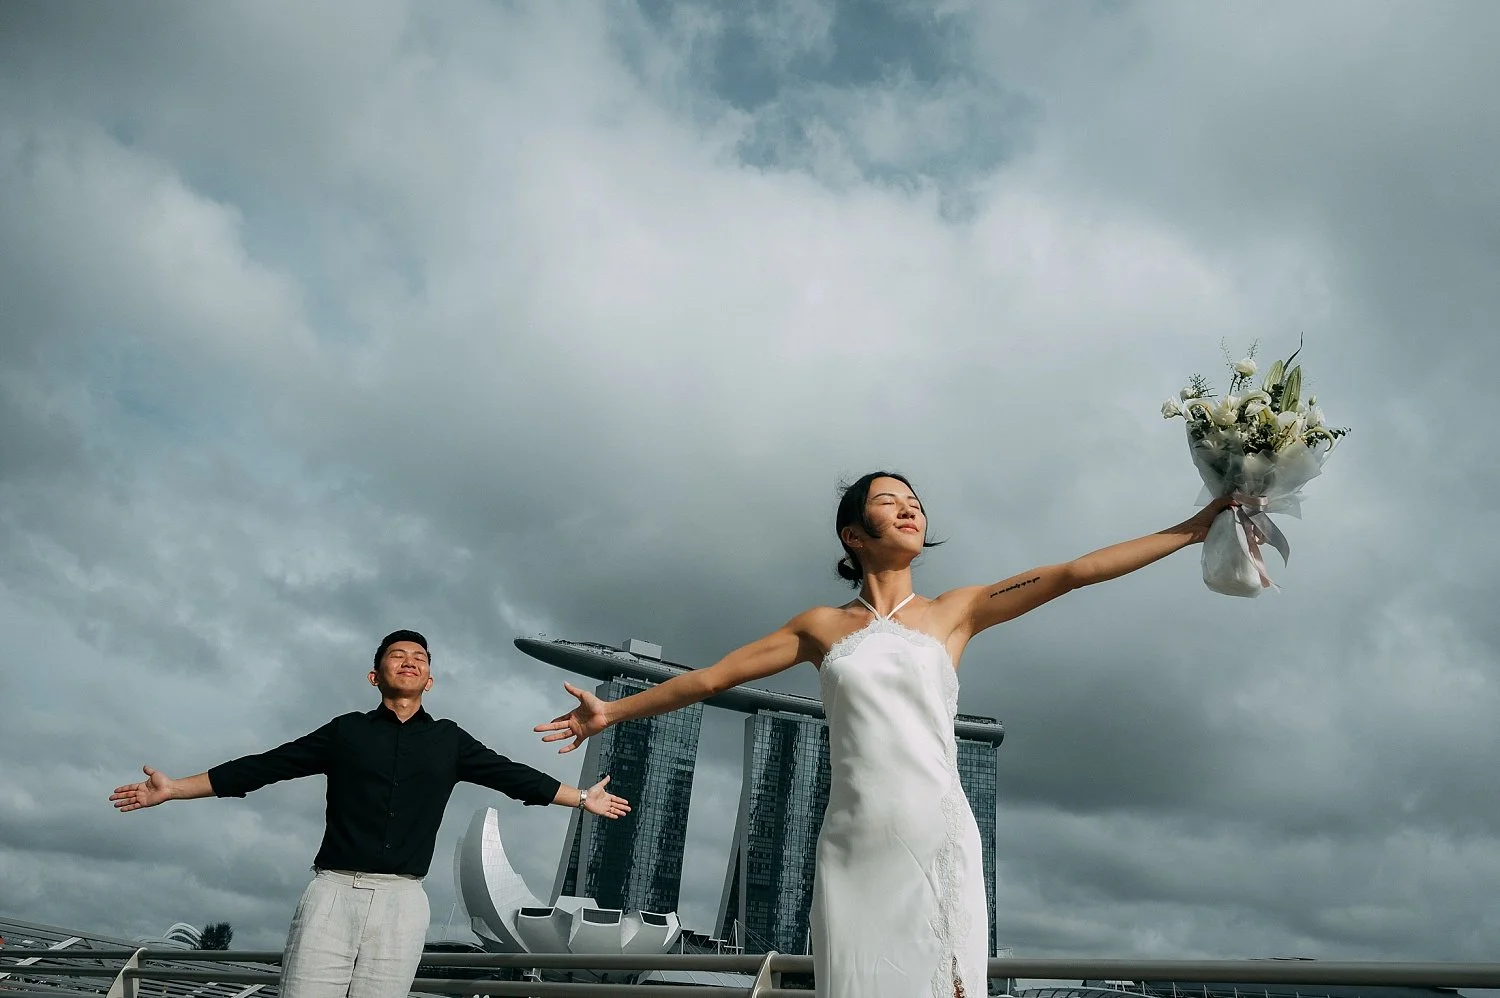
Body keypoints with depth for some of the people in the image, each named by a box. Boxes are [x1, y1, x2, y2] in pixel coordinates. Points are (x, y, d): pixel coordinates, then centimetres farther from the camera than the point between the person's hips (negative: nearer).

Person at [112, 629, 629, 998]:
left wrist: (582, 798, 15)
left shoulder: (449, 740, 15)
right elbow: (263, 766, 11)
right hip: (334, 892, -1)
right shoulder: (347, 730, 12)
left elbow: (513, 776, 17)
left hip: (402, 901, 1)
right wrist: (175, 788, 8)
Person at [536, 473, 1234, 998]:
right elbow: (711, 677, 16)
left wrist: (1191, 530, 3)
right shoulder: (823, 627, 11)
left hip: (939, 842, 0)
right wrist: (615, 711, 20)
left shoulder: (953, 612, 9)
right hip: (853, 848, 1)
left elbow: (1074, 572, 6)